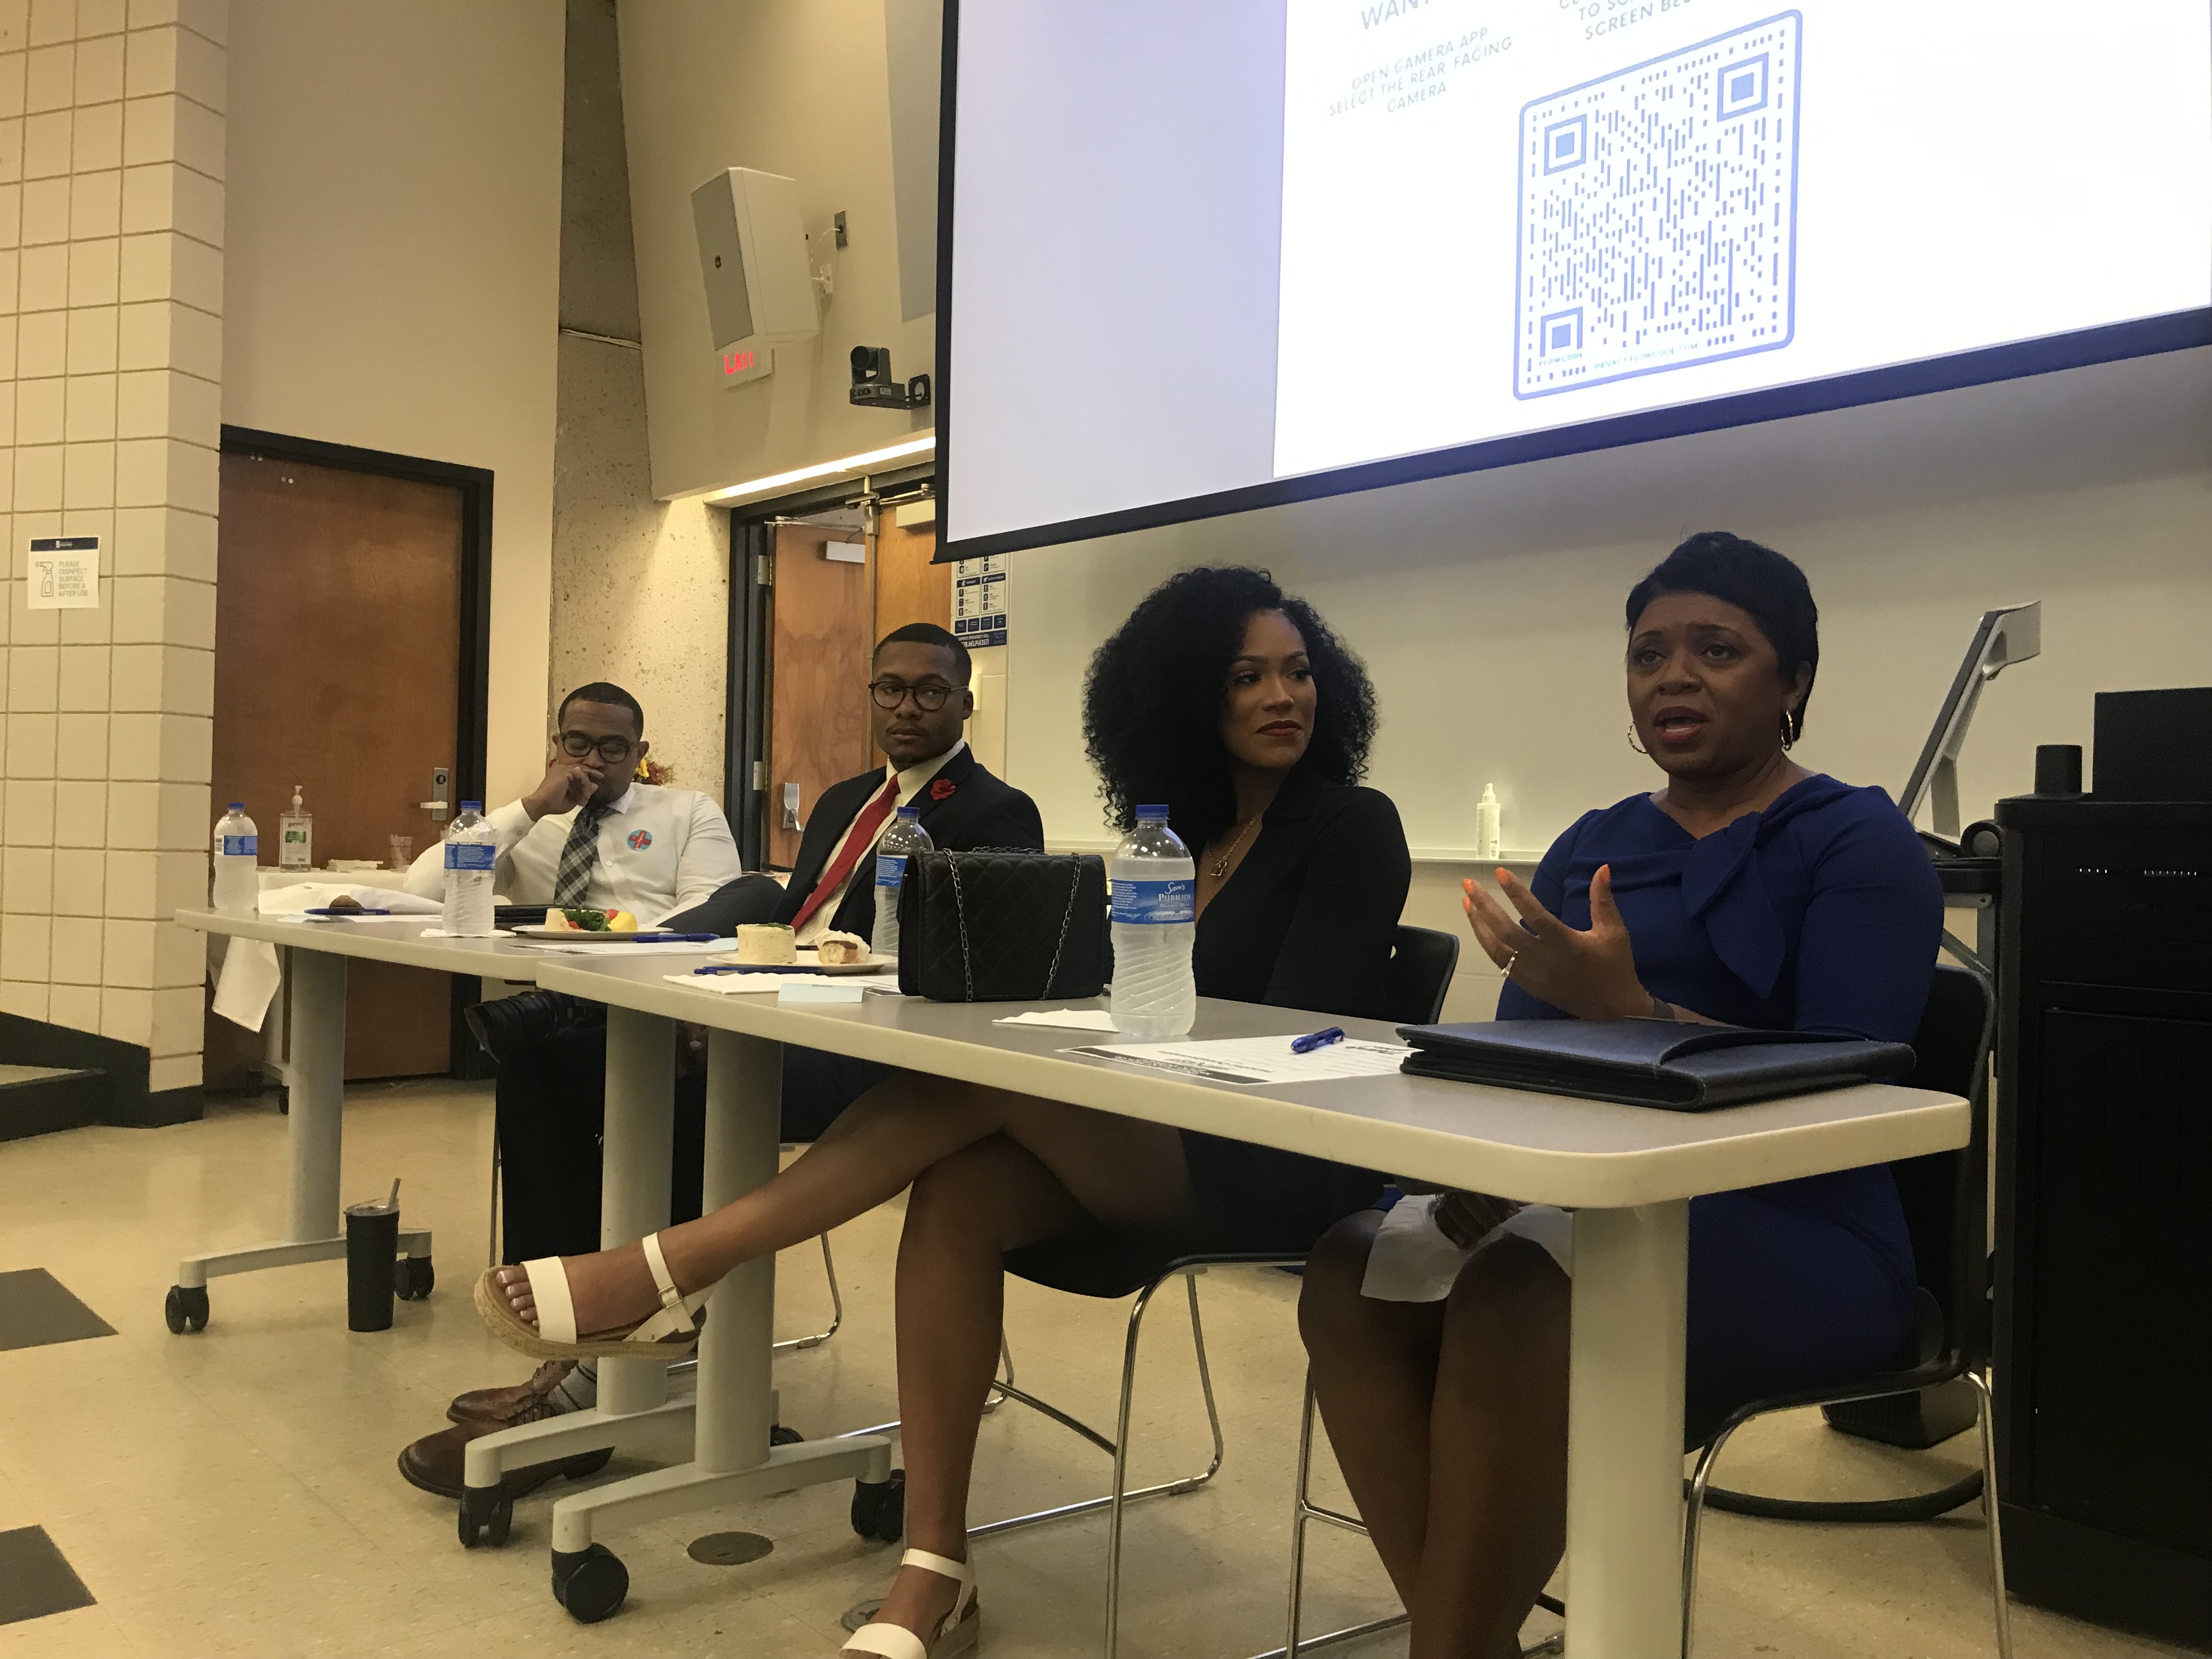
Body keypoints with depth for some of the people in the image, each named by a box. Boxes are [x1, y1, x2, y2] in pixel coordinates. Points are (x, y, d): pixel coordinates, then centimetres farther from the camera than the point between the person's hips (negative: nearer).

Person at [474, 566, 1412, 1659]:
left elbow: (1299, 1028, -14)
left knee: (985, 1081, -28)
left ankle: (674, 1267, -23)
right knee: (958, 1191, -25)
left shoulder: (1354, 828, -4)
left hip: (1282, 1160, -6)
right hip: (1156, 1140, 6)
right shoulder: (1182, 829, 15)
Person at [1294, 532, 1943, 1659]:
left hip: (1797, 1237, -5)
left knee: (1520, 1295, -34)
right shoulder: (1590, 845, 16)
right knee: (1354, 1273, -22)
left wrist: (1624, 1007, -26)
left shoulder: (1861, 845, -1)